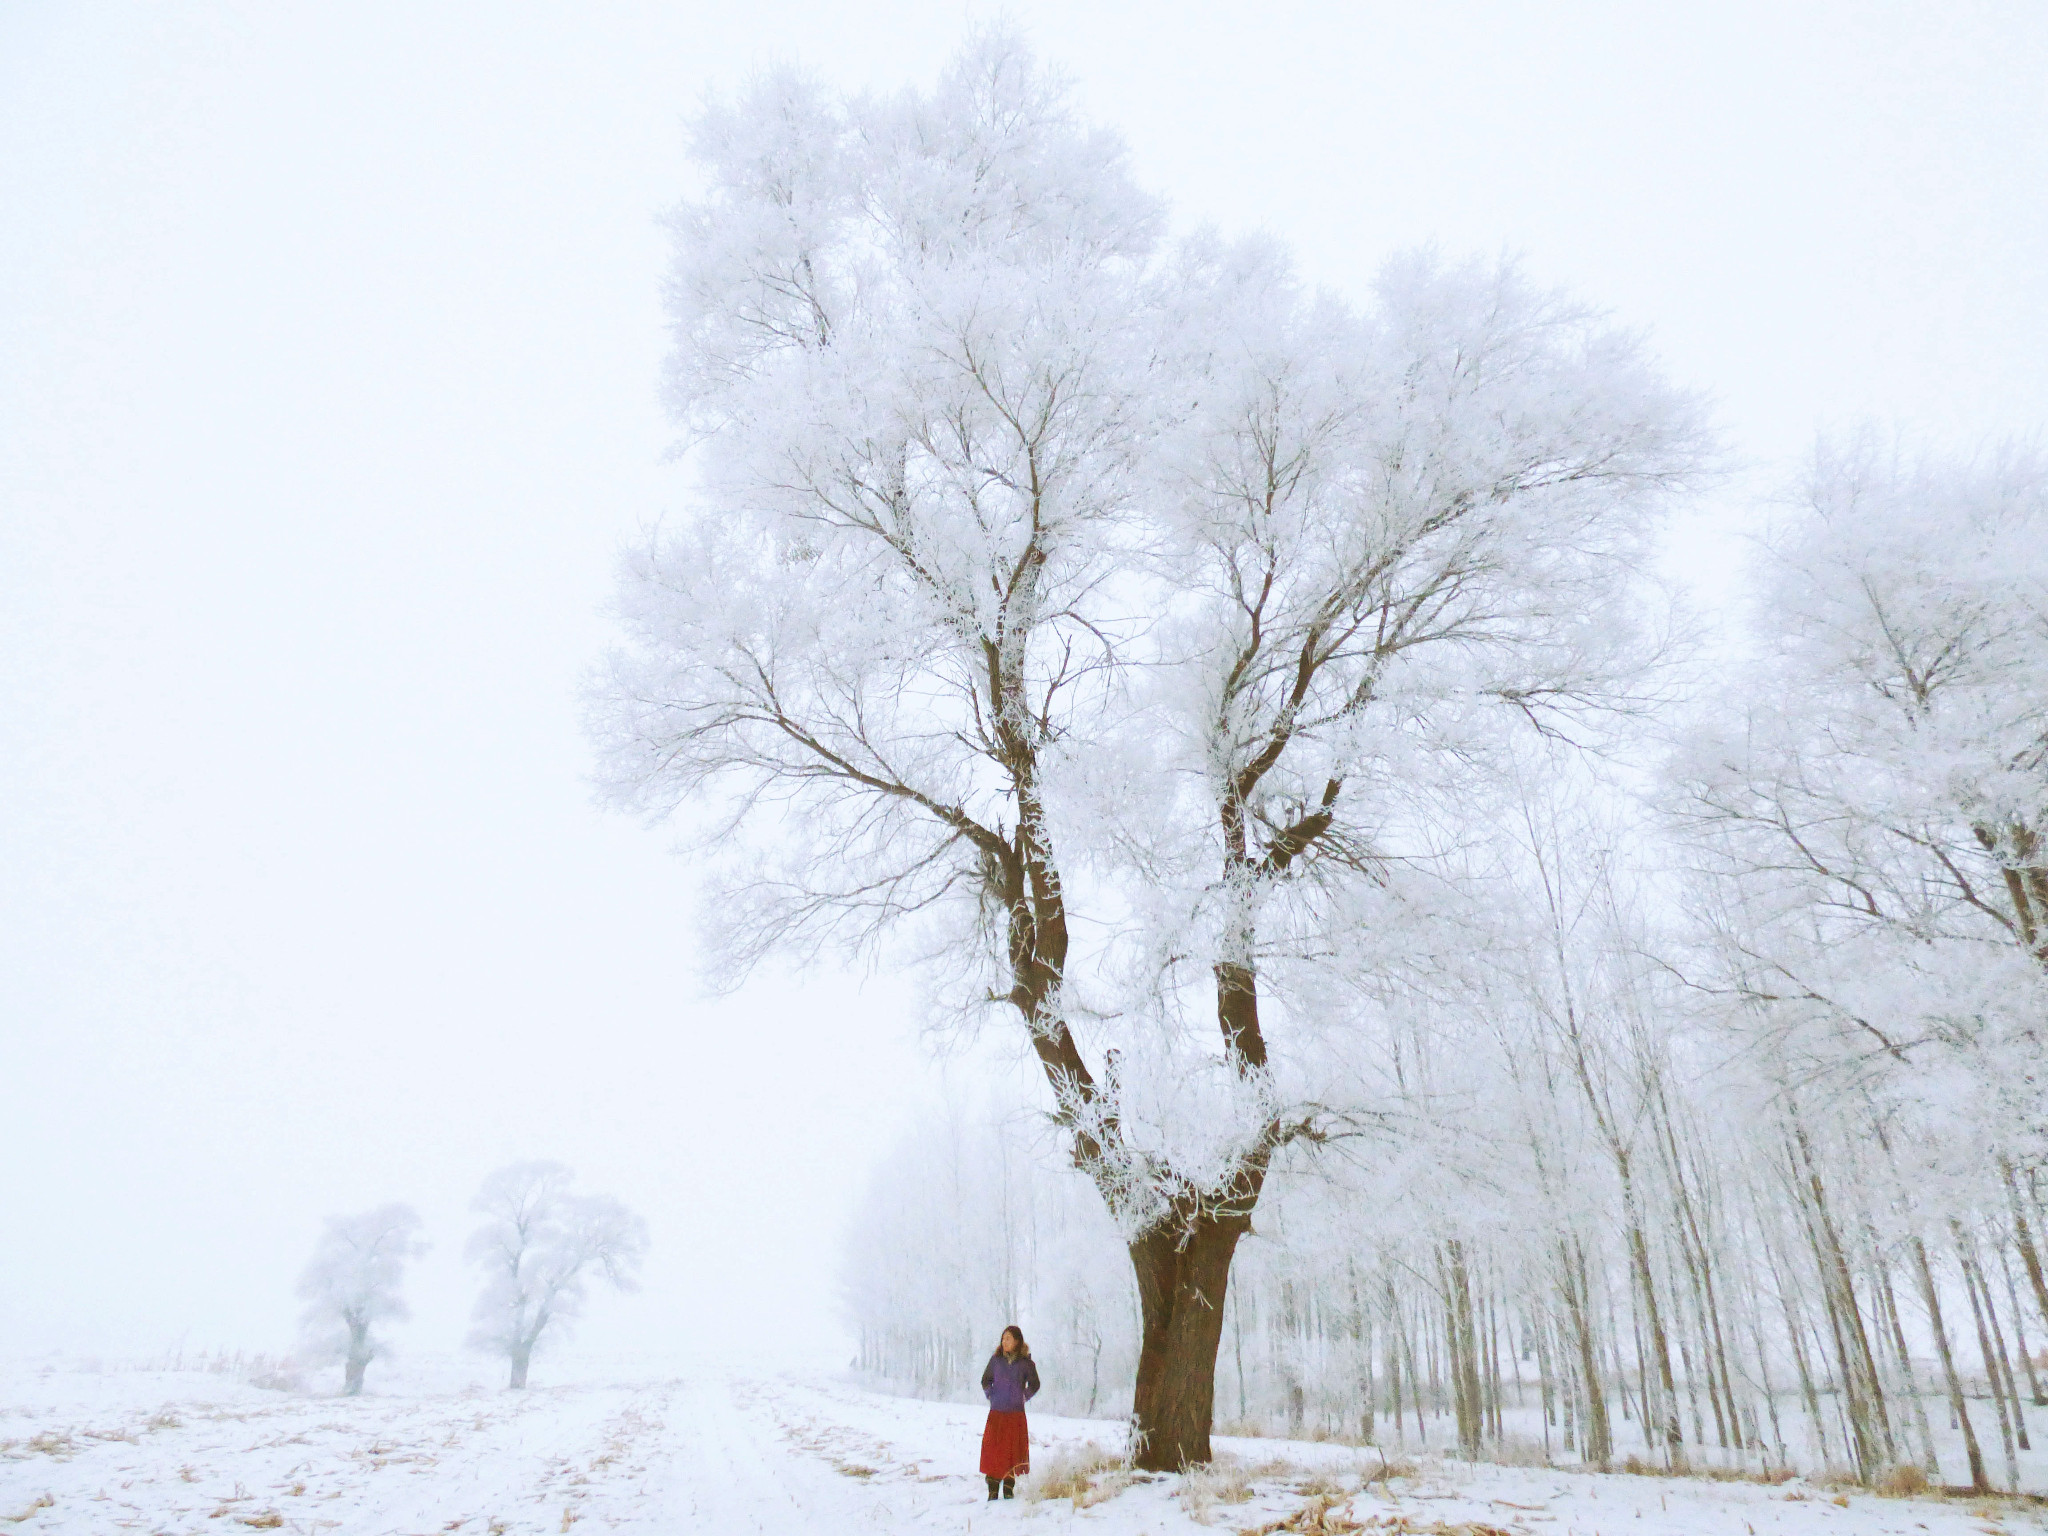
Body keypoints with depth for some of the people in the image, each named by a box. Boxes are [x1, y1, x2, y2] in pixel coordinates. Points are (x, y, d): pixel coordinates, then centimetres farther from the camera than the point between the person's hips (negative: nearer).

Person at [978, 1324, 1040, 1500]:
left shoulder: (1026, 1363, -2)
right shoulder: (996, 1360, 3)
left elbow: (1034, 1384, 10)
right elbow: (986, 1380, 14)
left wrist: (1023, 1396, 0)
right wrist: (990, 1395, 2)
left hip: (1016, 1414, -1)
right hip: (996, 1413, 1)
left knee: (1013, 1450, 2)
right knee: (992, 1449, -3)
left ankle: (1009, 1486, 15)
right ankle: (993, 1487, 6)